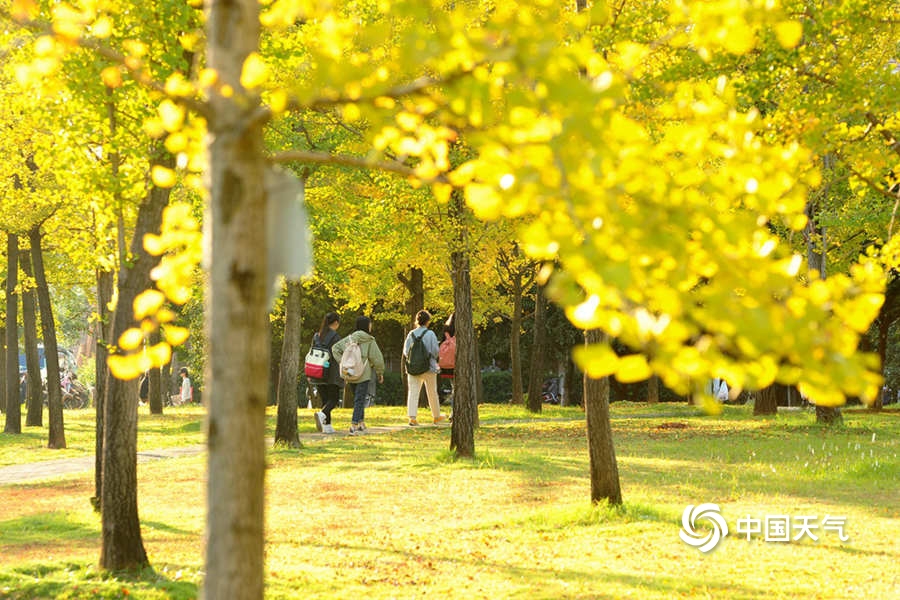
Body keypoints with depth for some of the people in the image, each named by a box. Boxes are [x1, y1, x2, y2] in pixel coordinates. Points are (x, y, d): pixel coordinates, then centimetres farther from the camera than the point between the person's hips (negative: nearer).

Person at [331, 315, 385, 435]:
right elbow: (377, 358, -7)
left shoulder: (349, 339, 5)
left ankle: (361, 423, 27)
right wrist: (380, 372, 7)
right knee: (360, 400, -2)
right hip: (364, 375, -5)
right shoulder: (369, 341, -8)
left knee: (358, 398, 20)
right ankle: (354, 425, -11)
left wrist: (342, 363, 1)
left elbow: (335, 348, 0)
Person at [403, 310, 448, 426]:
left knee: (413, 392, -1)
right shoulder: (430, 334, -8)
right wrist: (434, 360, 10)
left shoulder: (411, 334, 1)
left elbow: (406, 351, 1)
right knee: (432, 393, 12)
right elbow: (435, 351, -10)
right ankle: (437, 416, 26)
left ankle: (412, 417, -15)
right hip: (428, 368, -2)